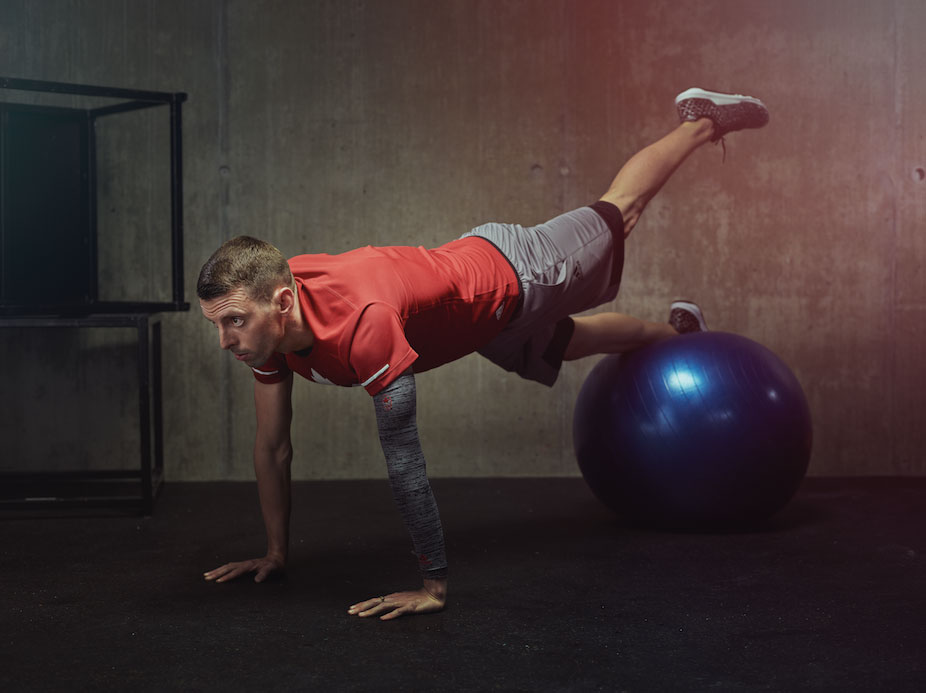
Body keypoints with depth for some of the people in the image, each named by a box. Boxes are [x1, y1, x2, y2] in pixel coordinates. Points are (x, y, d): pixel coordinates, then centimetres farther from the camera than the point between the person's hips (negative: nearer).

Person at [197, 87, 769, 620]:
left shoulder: (362, 323, -49)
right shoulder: (266, 320, -25)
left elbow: (404, 461, -46)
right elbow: (273, 448, -13)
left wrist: (435, 587, -41)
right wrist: (277, 555, -6)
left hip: (515, 275, -6)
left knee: (619, 212, 20)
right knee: (570, 342, 34)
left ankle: (702, 121, 47)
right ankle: (674, 330, 66)